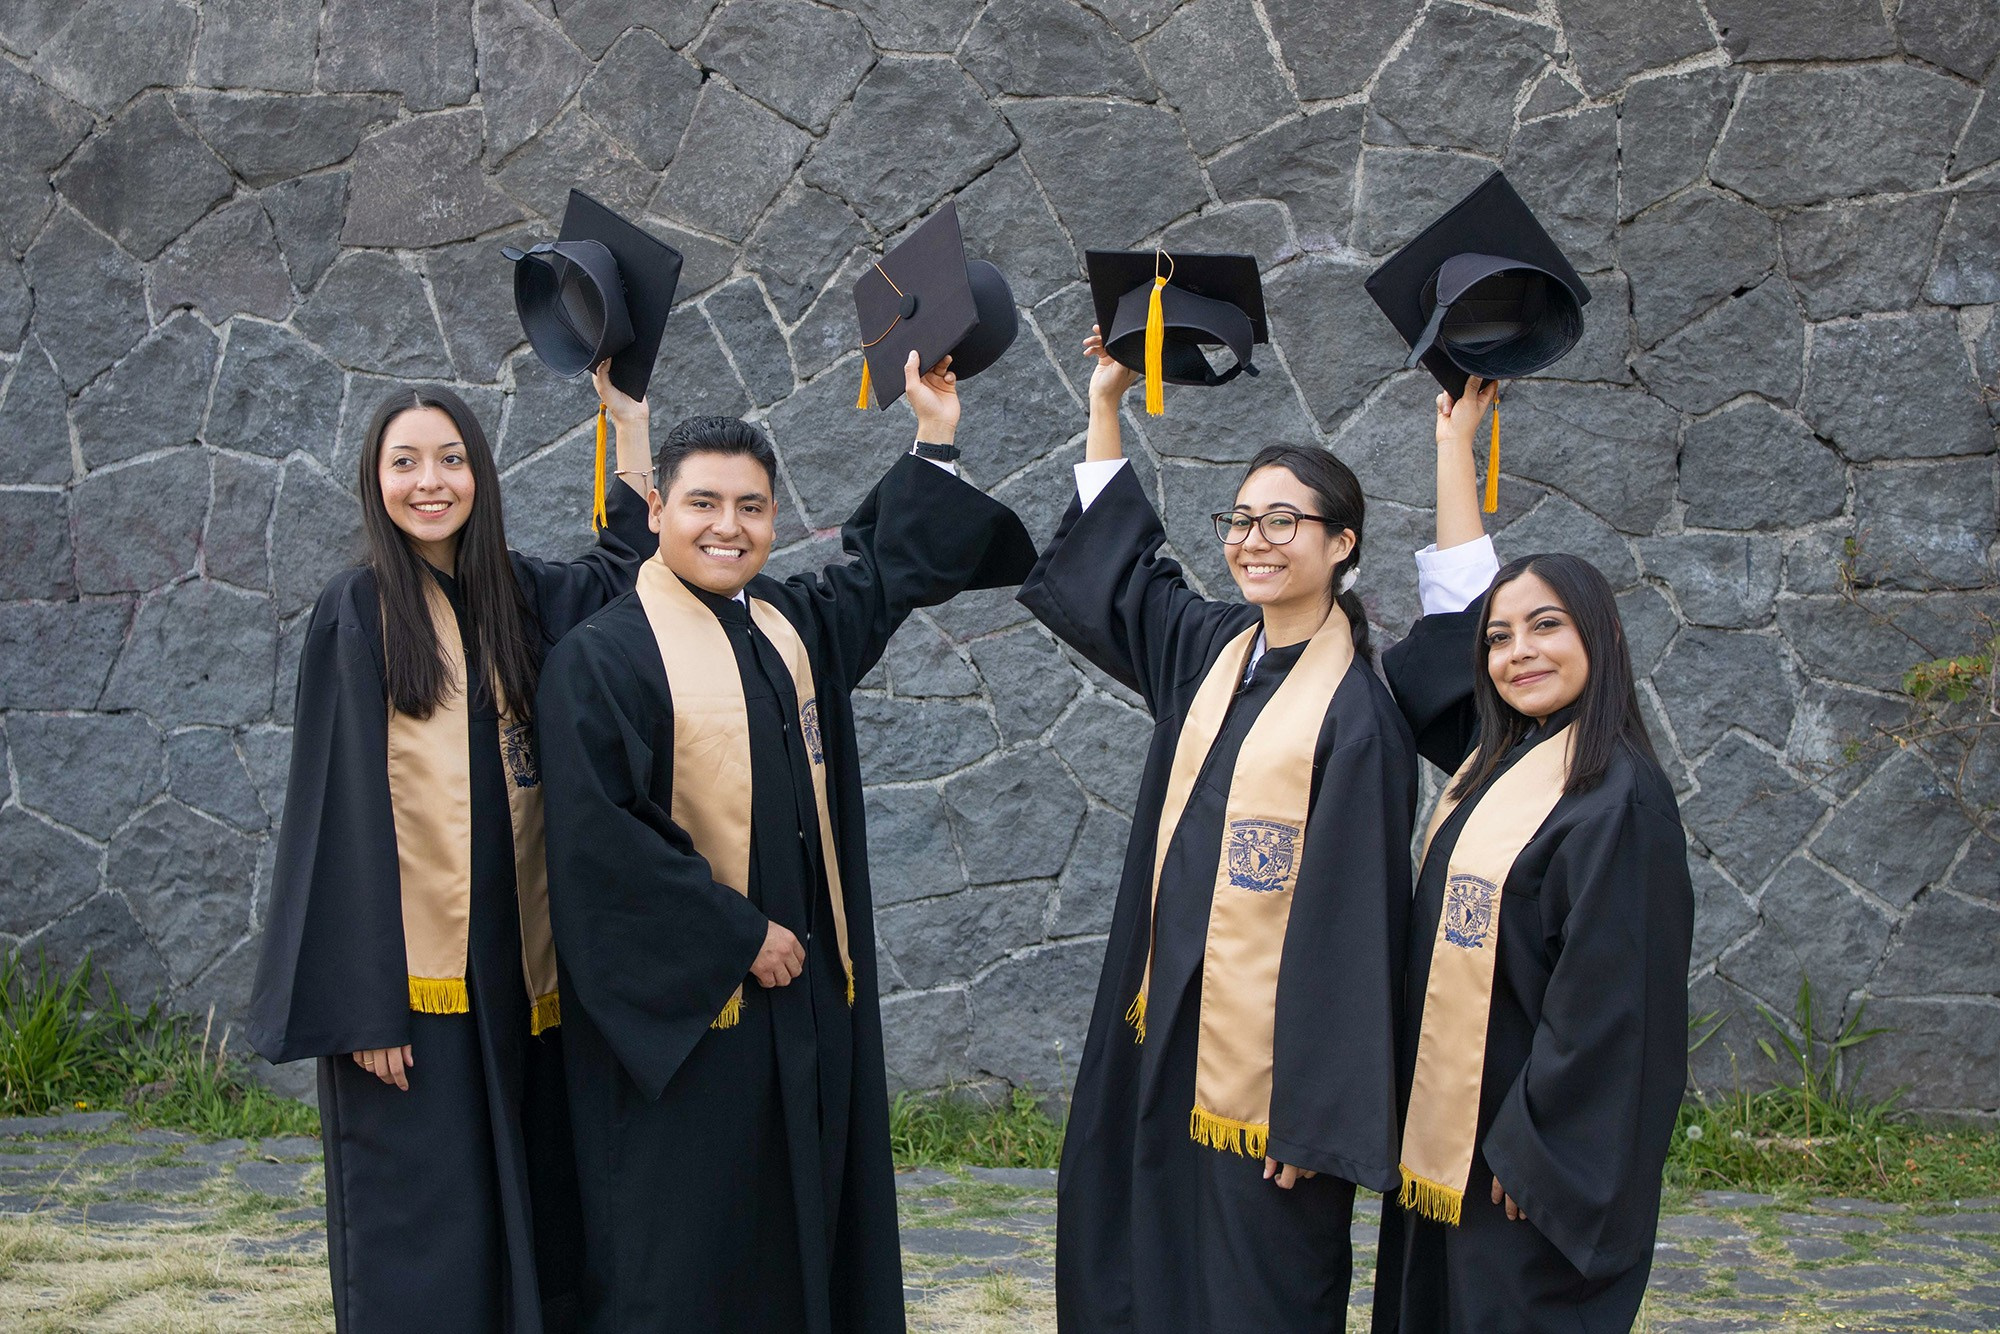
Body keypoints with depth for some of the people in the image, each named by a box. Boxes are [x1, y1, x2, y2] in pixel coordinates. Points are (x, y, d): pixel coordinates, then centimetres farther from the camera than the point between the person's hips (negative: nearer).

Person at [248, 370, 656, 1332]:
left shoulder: (518, 598, 9)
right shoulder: (358, 610, -4)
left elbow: (628, 565, 24)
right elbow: (341, 809, -8)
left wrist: (627, 409, 16)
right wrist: (362, 1001, -13)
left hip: (515, 966, 5)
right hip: (409, 971, -5)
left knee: (527, 1211, 8)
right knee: (419, 1239, -2)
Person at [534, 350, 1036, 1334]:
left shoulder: (796, 627, 10)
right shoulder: (602, 656, -10)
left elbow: (893, 566, 27)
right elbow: (597, 837, -17)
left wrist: (936, 440, 18)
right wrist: (736, 937, -16)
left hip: (811, 996, 7)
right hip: (684, 1007, -6)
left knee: (805, 1234, 11)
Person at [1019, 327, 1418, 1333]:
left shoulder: (1355, 714, -14)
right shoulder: (1210, 650, 6)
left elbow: (1352, 930, -15)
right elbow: (1105, 559, 25)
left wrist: (1319, 1119, -17)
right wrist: (1106, 400, 22)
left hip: (1264, 1063, -7)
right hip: (1165, 1036, 7)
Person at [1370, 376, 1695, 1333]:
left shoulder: (1618, 797, -16)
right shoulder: (1496, 762, 7)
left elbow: (1607, 1000, -19)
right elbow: (1459, 594, 17)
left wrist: (1535, 1150, -18)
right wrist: (1454, 441, 21)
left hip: (1530, 1153, -8)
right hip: (1449, 1134, 8)